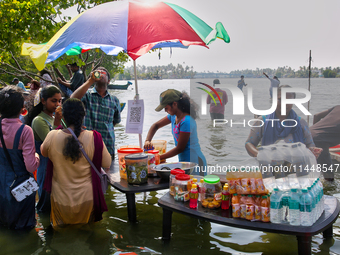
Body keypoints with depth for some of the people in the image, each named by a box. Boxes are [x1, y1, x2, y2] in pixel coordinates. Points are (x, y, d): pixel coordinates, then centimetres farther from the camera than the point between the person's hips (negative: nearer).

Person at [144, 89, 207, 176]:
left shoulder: (186, 121, -22)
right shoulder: (174, 116, 5)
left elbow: (180, 148, -17)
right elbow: (156, 126, 19)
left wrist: (158, 158, -11)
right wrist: (147, 141, 2)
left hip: (193, 162, -8)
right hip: (184, 160, 8)